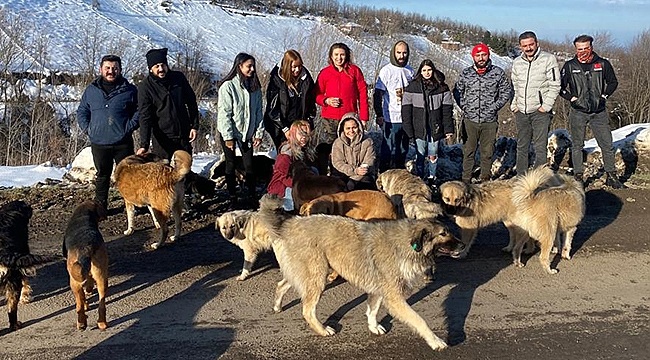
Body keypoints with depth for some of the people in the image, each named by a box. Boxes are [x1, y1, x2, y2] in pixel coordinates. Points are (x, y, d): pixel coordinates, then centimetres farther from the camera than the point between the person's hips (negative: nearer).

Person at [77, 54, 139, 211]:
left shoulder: (130, 90, 0)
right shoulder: (91, 90, 7)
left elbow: (139, 110, 4)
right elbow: (81, 111, 15)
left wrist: (129, 126, -8)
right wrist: (87, 129, 2)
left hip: (123, 143, -2)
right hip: (99, 143, 2)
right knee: (102, 175, 13)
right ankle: (100, 205, 23)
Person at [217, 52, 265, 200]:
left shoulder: (255, 87, 3)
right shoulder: (228, 86, -15)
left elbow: (258, 111, 6)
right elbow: (224, 113, -15)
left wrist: (259, 133, 0)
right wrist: (228, 137, -17)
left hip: (247, 132, 4)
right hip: (229, 132, -4)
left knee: (249, 164, 3)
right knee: (231, 164, 6)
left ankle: (252, 195, 9)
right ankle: (232, 196, 14)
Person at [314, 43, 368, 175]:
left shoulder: (354, 71, 7)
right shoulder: (325, 73, 10)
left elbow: (363, 94, 6)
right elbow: (317, 95, 15)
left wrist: (363, 117, 1)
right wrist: (326, 100, -7)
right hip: (328, 119, 1)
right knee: (323, 152, -6)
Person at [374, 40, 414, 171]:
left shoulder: (410, 71, 10)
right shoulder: (386, 70, -6)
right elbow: (378, 94, -7)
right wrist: (379, 115, -14)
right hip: (391, 118, -5)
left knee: (403, 149, 12)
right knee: (389, 150, -4)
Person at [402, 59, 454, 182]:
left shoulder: (442, 88, 3)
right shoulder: (412, 87, -1)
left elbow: (447, 110, 4)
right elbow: (406, 111, -2)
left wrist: (449, 130, -3)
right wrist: (409, 131, -7)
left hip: (435, 129, 1)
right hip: (419, 130, -1)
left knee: (433, 156, 8)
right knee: (420, 156, 3)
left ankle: (431, 179, 20)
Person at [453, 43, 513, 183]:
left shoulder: (498, 73, 0)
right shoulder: (466, 73, 3)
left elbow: (507, 92, 7)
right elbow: (457, 91, 14)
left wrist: (495, 107, -2)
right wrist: (464, 106, 2)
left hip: (490, 120, 0)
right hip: (470, 120, 0)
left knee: (487, 153, 8)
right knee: (468, 152, 5)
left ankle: (485, 179, 21)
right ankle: (465, 181, 13)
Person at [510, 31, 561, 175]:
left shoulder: (548, 59, -5)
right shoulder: (517, 62, 10)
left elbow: (555, 85, -6)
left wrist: (546, 106, -13)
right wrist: (514, 105, 8)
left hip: (540, 111, -5)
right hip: (521, 111, 5)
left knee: (540, 147, -5)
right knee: (521, 147, 12)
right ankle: (521, 177, 20)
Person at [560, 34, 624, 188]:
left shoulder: (603, 64, 0)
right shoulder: (569, 66, -2)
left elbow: (613, 82, 14)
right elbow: (560, 87, 6)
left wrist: (604, 96, 1)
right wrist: (571, 98, -5)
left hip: (599, 112, 1)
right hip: (578, 112, -1)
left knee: (607, 145, 4)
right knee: (577, 146, 6)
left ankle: (611, 176, 16)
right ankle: (578, 177, 16)